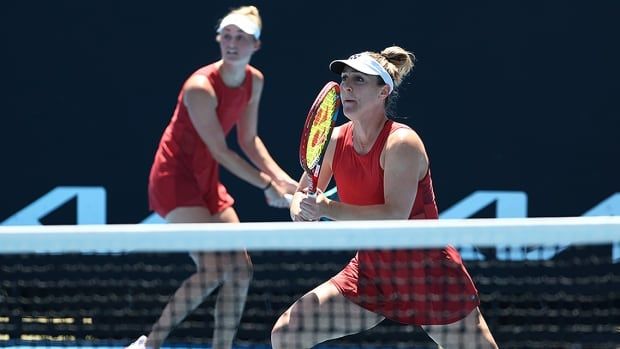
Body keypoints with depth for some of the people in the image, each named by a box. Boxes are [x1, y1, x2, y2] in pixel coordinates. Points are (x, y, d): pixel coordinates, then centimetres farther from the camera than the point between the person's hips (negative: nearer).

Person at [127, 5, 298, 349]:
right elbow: (220, 152, -20)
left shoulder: (254, 81, 1)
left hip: (206, 180, 9)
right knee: (212, 270, -20)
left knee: (240, 270, 2)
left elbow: (249, 141, 12)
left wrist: (283, 179, 1)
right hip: (175, 178, -9)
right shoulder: (201, 87, -24)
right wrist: (267, 184, -17)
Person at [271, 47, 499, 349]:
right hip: (370, 270, 6)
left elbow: (395, 215, -31)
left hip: (430, 273, -6)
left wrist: (329, 208, -38)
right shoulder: (335, 140, -1)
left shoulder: (401, 143, -20)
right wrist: (302, 210, -17)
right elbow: (302, 198, 8)